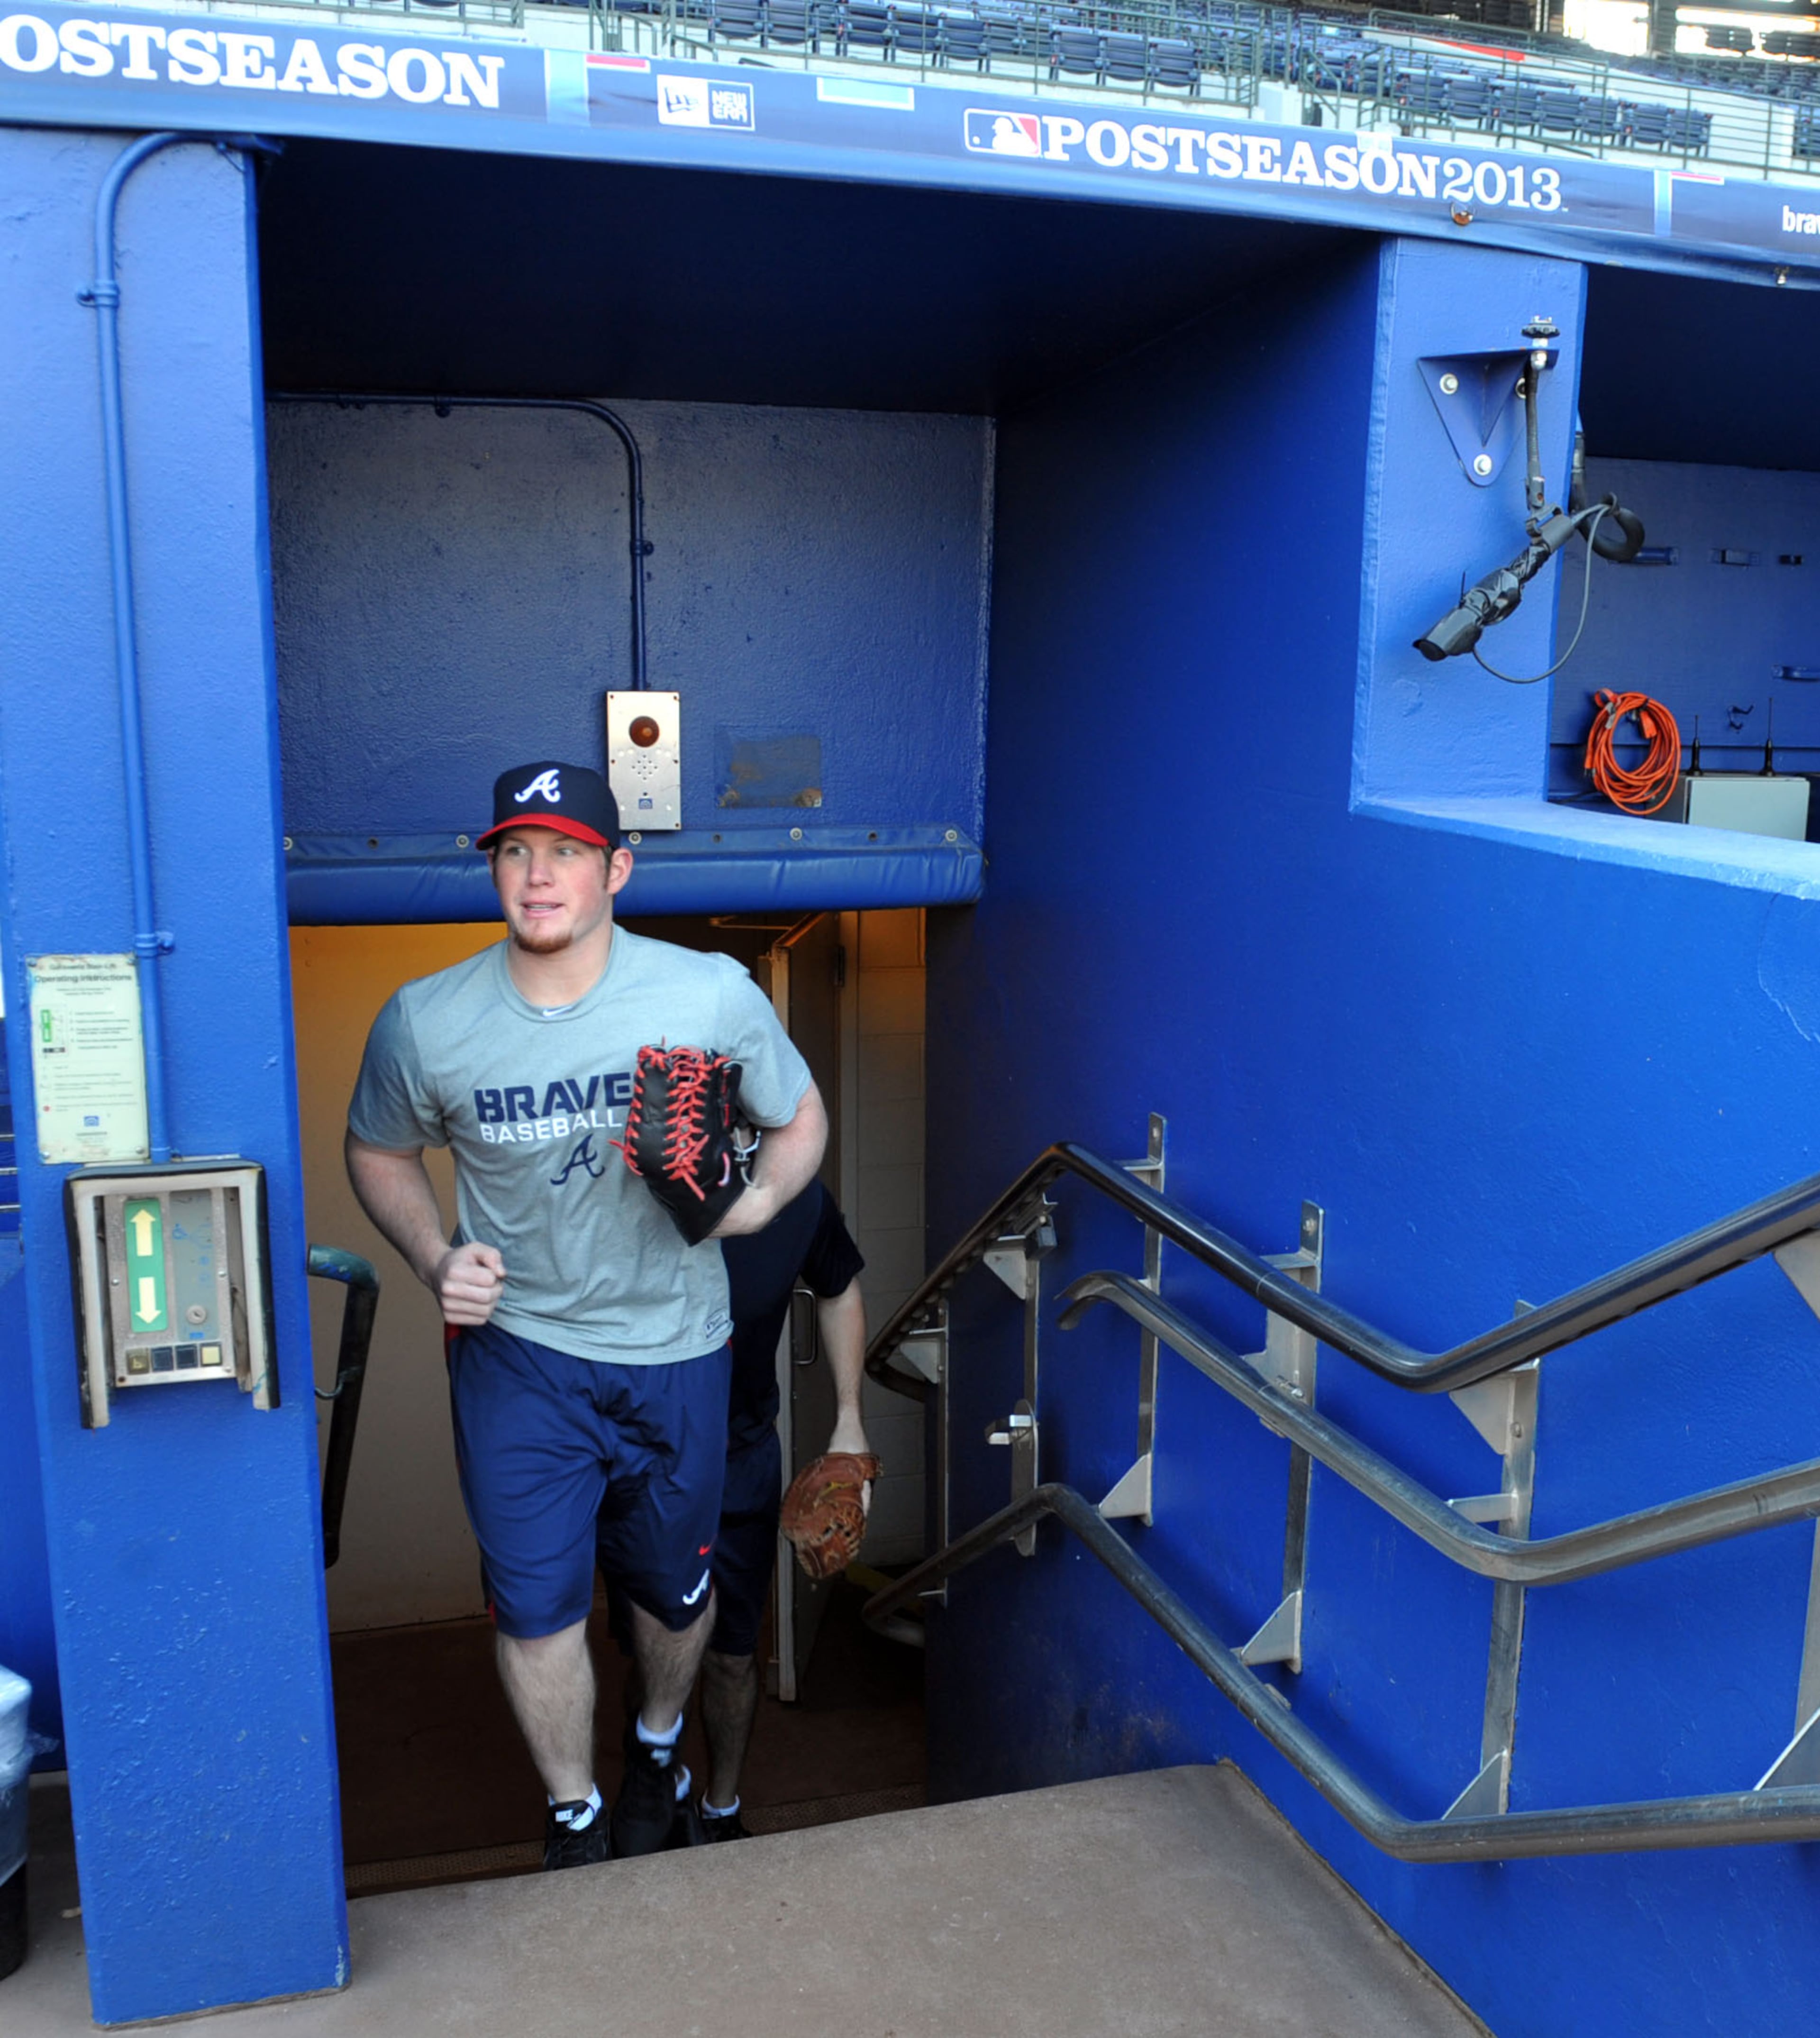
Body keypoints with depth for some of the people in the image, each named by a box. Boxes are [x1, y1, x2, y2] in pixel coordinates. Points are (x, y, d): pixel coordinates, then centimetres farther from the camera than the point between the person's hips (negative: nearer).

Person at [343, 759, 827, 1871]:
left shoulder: (714, 996, -15)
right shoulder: (424, 1023, -12)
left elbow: (802, 1118, 0)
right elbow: (380, 1154, 6)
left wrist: (756, 1201, -20)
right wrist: (435, 1257, -11)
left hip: (674, 1348, 1)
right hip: (516, 1348, 0)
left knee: (674, 1584, 18)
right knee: (536, 1601, 4)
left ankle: (658, 1749, 50)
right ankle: (576, 1814, 32)